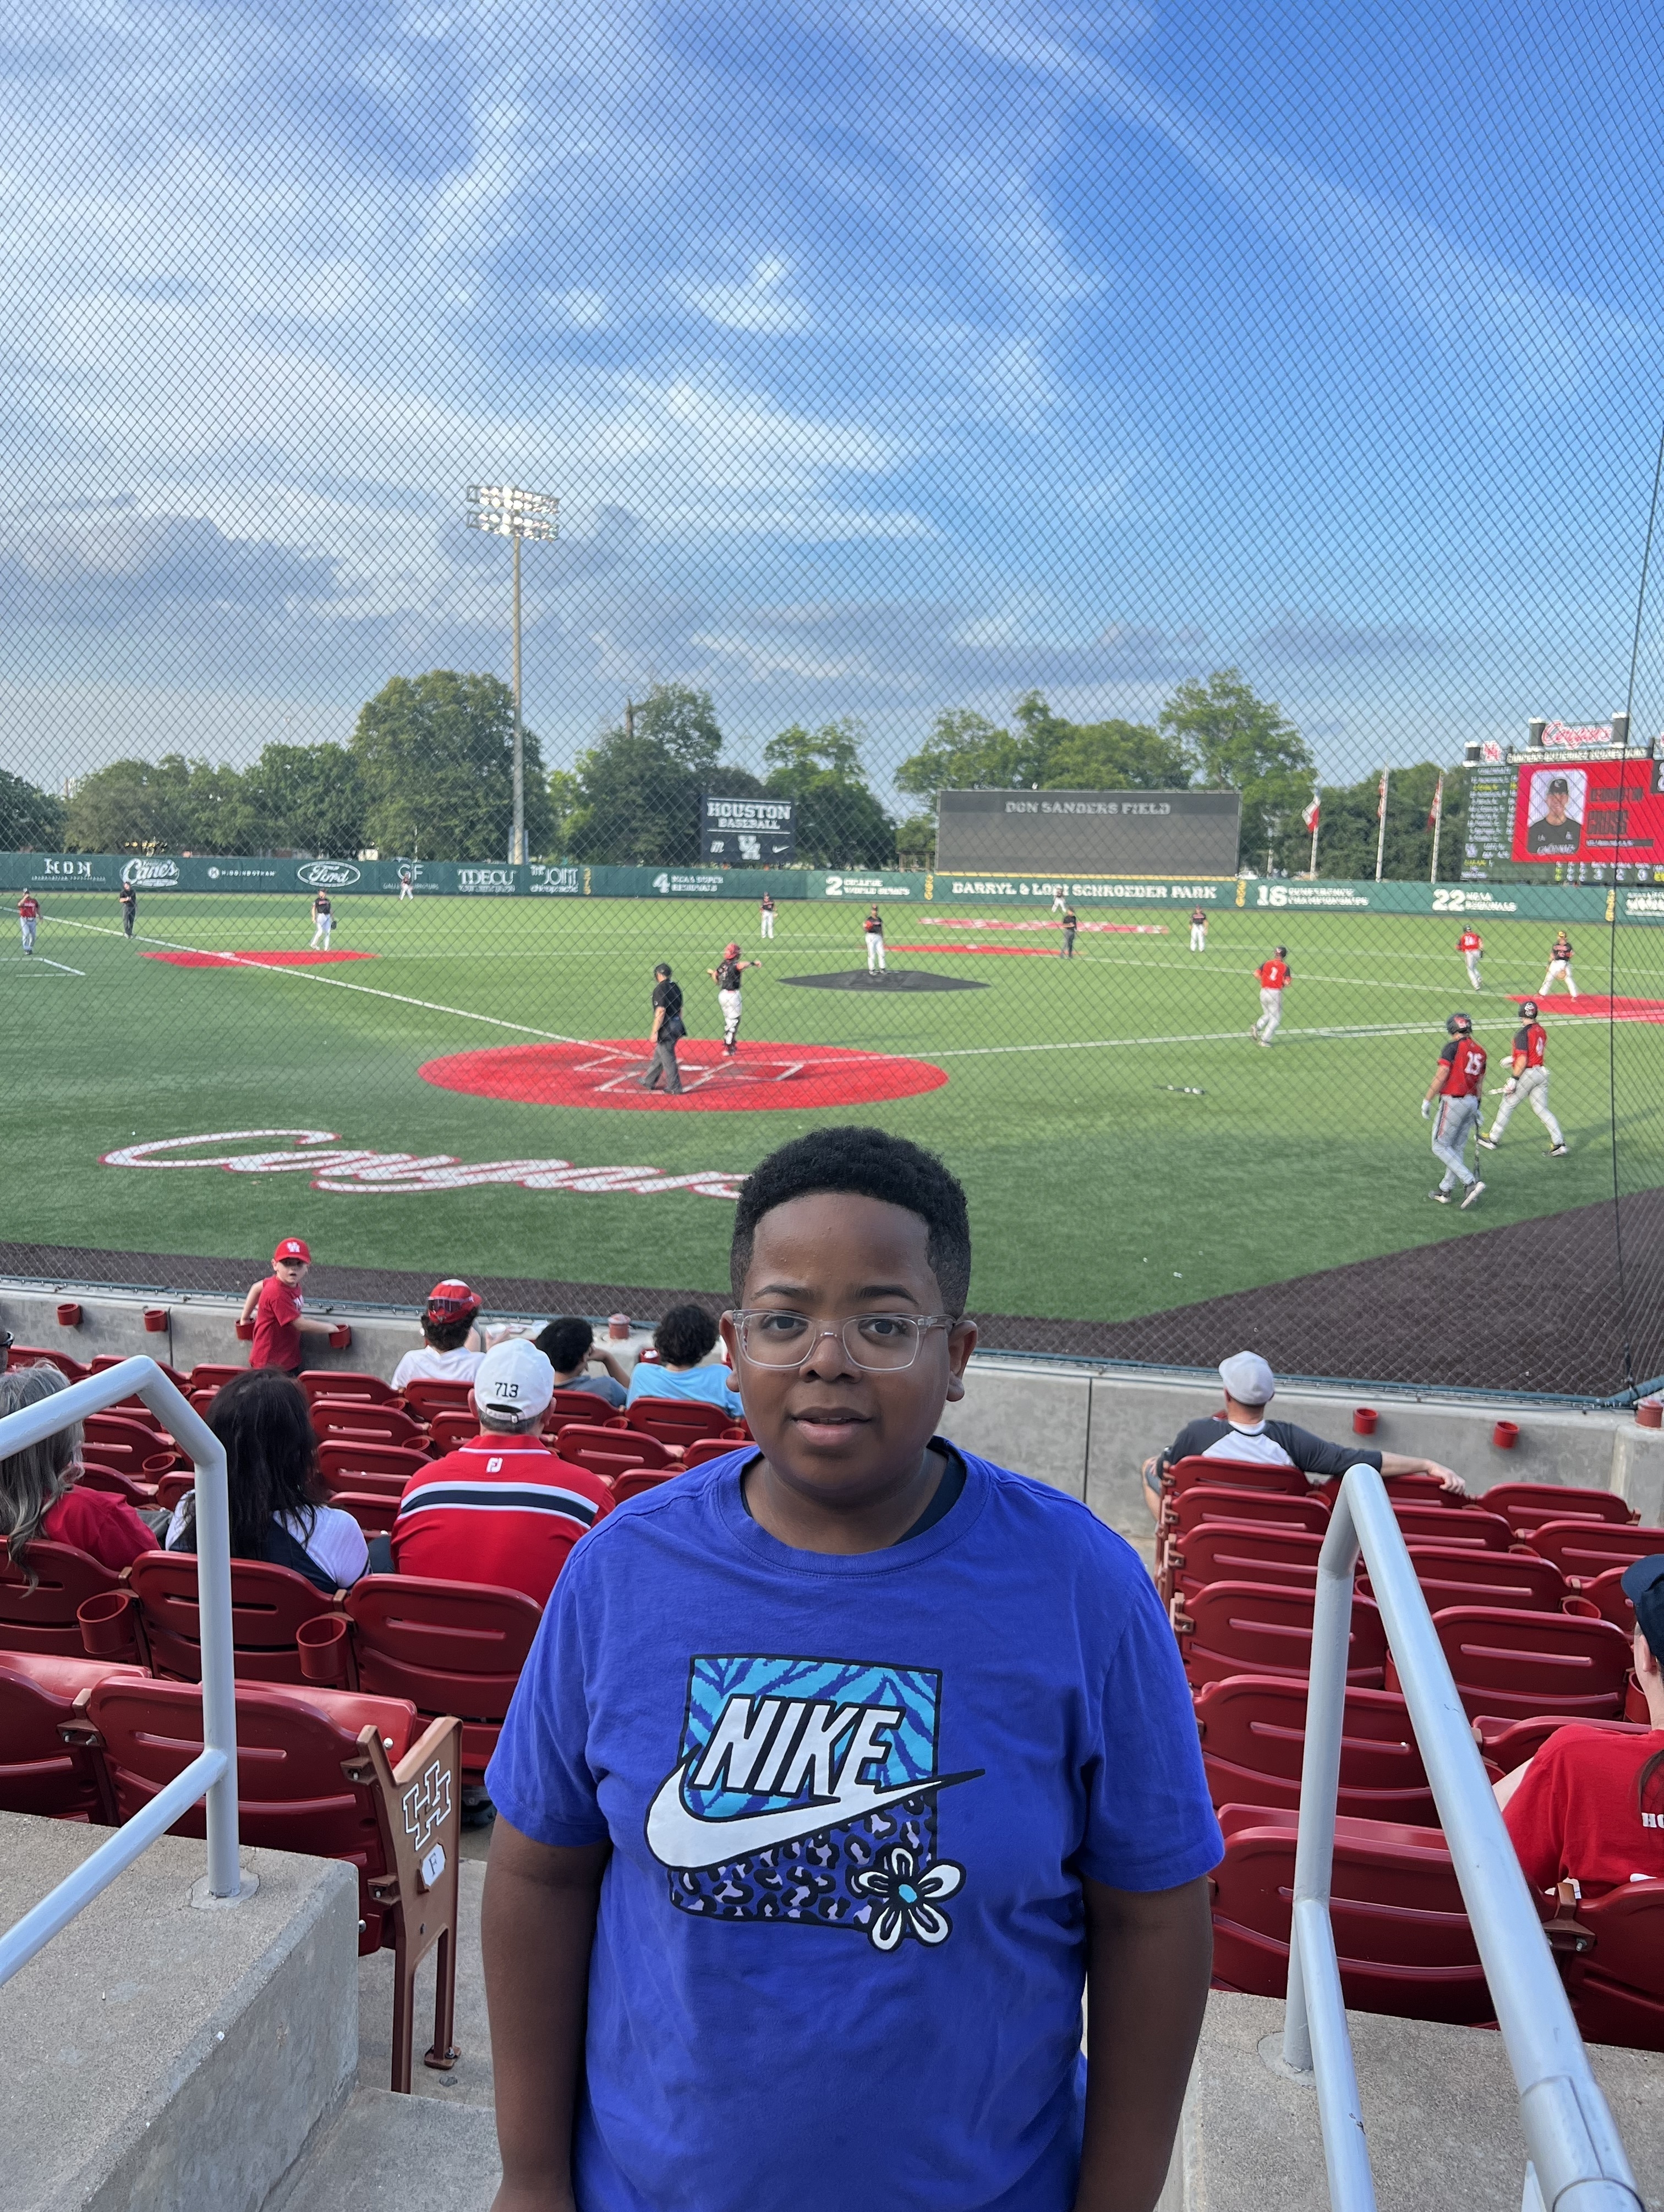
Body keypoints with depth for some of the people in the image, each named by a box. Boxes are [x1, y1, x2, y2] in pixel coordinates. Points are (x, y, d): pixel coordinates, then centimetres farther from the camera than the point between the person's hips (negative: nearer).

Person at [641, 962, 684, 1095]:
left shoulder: (660, 989, -15)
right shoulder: (676, 987, 10)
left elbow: (661, 1012, -21)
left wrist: (655, 1032, -19)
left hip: (666, 1028, -9)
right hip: (677, 1026, 9)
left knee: (668, 1059, 0)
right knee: (659, 1055, 20)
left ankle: (675, 1088, 4)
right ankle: (649, 1082, 32)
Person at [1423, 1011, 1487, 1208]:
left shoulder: (1454, 1047, -11)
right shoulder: (1479, 1050, 11)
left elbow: (1441, 1076, -17)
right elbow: (1480, 1083, 15)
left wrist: (1427, 1101, -11)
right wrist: (1478, 1109, 22)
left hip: (1453, 1101, -8)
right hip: (1471, 1102, 8)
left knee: (1440, 1146, -2)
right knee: (1458, 1148, 13)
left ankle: (1470, 1183, -14)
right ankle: (1445, 1191, 21)